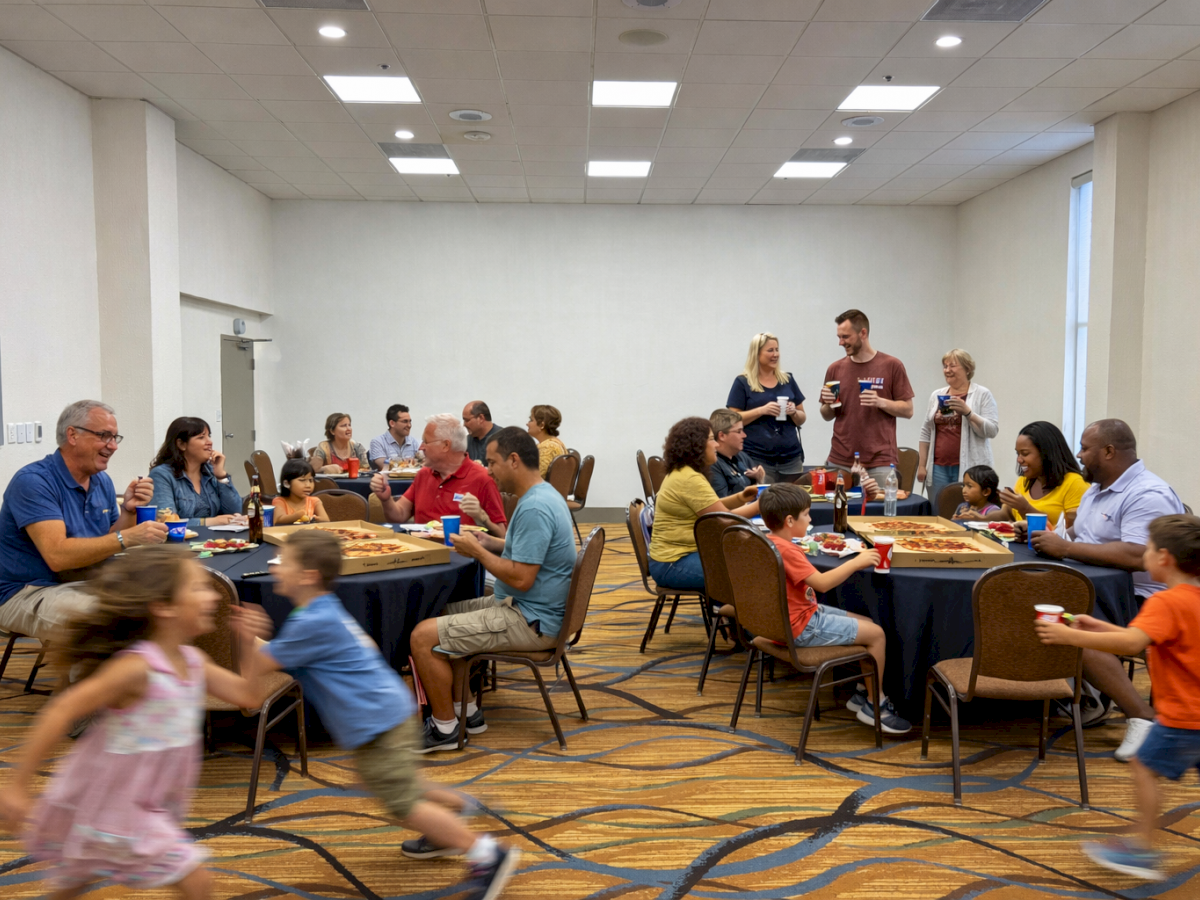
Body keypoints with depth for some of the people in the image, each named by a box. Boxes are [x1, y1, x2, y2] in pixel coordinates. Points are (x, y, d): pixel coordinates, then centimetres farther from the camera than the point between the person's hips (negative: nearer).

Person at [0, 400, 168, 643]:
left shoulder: (102, 481, 9)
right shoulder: (33, 481, -16)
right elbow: (57, 555, -27)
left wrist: (128, 510, -7)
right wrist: (127, 538, -31)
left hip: (85, 586, 8)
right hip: (27, 594, -8)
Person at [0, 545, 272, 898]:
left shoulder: (192, 661, -3)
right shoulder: (136, 668, -28)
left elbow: (250, 696, 2)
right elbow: (62, 711, -26)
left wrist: (251, 643, -12)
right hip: (110, 806, -8)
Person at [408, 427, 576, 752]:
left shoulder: (534, 508, -24)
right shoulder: (542, 495, 10)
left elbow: (521, 578, -26)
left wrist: (476, 551, -13)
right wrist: (491, 543, 8)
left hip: (531, 621, -11)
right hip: (524, 607, 11)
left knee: (423, 636, -12)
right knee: (441, 612, 20)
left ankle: (445, 728, 5)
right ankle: (467, 711, 21)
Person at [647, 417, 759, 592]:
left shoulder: (683, 473, 14)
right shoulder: (689, 479, -19)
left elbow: (714, 508, 17)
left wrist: (740, 498, 2)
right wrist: (758, 506, -10)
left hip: (682, 554, 11)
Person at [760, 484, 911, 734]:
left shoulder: (770, 543, 5)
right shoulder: (786, 550, -26)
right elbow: (821, 583, -30)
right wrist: (856, 562, -20)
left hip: (804, 613, 10)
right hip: (803, 627, -10)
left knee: (868, 624, 18)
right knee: (877, 634, -6)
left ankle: (863, 692, 24)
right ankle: (873, 706, 10)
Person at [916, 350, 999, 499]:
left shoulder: (983, 394, 0)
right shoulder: (936, 395, 12)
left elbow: (992, 430, -8)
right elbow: (926, 433, 13)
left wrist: (967, 412, -19)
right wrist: (922, 465, 8)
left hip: (969, 468, -4)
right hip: (939, 467, 4)